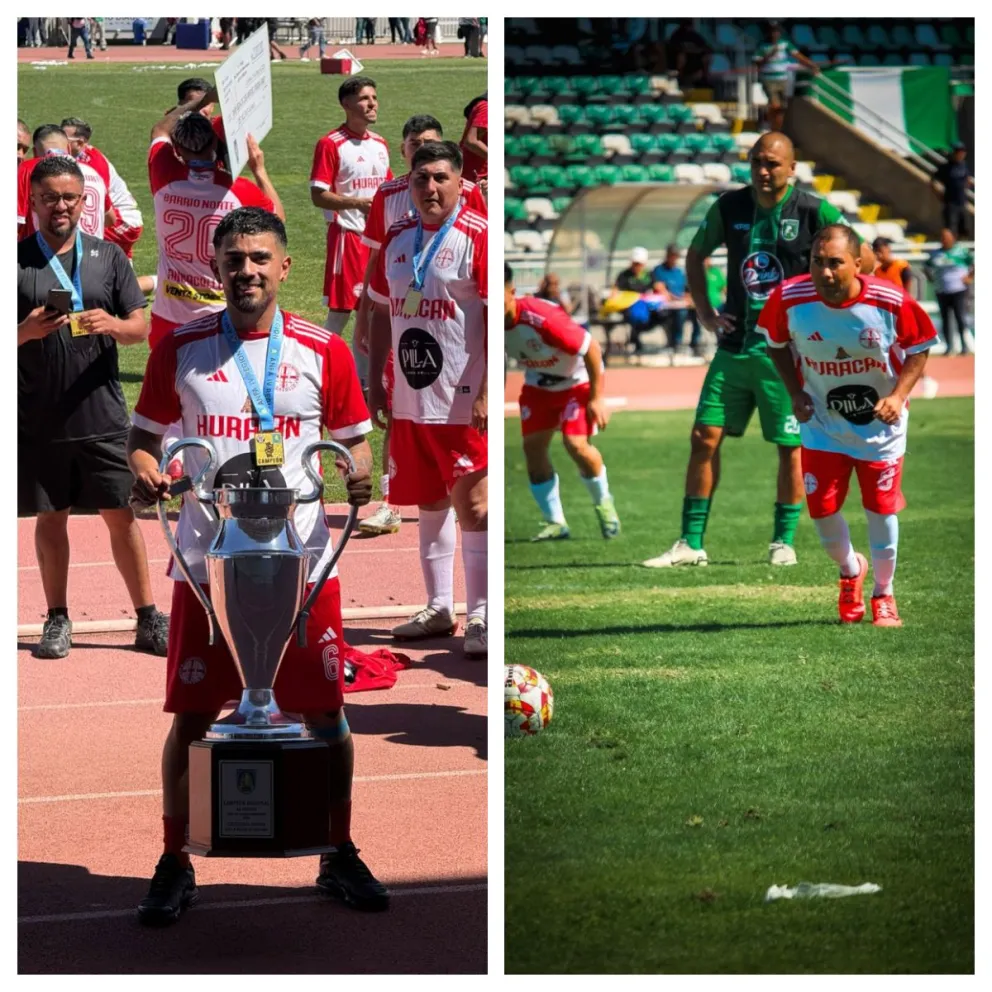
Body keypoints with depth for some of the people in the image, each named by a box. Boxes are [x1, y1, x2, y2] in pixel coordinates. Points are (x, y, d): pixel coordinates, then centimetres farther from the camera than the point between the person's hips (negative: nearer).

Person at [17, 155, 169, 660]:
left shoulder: (108, 257, 5)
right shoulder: (15, 261, 0)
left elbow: (141, 328, 4)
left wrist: (113, 325, -18)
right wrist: (26, 332, -21)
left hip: (102, 415, 0)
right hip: (38, 419, 0)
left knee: (121, 515, 3)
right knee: (51, 517, 8)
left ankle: (148, 619, 9)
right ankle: (57, 620, 18)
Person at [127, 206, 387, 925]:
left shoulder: (323, 351, 4)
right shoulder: (181, 350, 4)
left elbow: (352, 436, 13)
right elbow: (144, 436, 12)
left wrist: (361, 476, -9)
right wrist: (145, 473, -11)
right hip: (207, 561, 0)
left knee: (326, 712, 4)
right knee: (191, 716, 0)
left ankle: (341, 857, 19)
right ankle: (175, 865, 11)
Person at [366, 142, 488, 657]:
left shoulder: (478, 236, -9)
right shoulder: (396, 239, 11)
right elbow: (381, 312, 19)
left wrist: (488, 392, -18)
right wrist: (375, 382, 14)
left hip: (461, 402, -7)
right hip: (410, 400, 7)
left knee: (472, 506, -5)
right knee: (429, 504, 14)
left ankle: (480, 616, -1)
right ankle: (438, 607, 24)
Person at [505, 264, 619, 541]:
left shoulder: (542, 318, -37)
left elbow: (591, 349, -28)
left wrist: (597, 398, -23)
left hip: (577, 380, -6)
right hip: (538, 384, 6)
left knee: (575, 443, -20)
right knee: (532, 445, -6)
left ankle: (603, 501, 9)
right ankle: (555, 522, 6)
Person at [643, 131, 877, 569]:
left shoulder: (813, 212, -8)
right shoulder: (728, 207, 4)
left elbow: (865, 259, 1)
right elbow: (696, 255, 20)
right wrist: (705, 313, 10)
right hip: (735, 344, 4)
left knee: (790, 446, 2)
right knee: (705, 436, -2)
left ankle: (783, 542, 15)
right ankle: (691, 542, 3)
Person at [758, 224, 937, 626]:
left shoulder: (891, 302, -24)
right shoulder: (789, 299, -20)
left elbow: (919, 348, -7)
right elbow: (776, 341, 1)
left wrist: (898, 396, -21)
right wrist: (795, 393, -7)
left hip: (880, 424, -1)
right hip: (822, 424, 1)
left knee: (881, 510, 3)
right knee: (822, 509, -1)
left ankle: (883, 594, 26)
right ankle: (851, 570, 32)